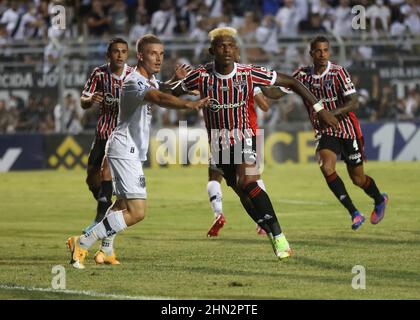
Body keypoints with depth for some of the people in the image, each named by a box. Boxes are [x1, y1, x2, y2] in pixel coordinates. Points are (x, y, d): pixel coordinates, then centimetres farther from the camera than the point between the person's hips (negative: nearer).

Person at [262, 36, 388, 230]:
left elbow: (354, 103, -20)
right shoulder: (303, 74, -3)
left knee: (358, 179, 7)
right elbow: (278, 92, -3)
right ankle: (354, 214, -15)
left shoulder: (338, 72, -15)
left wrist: (331, 113, -34)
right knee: (326, 168, -24)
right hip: (325, 133, 3)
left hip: (348, 130, -3)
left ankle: (380, 201, 41)